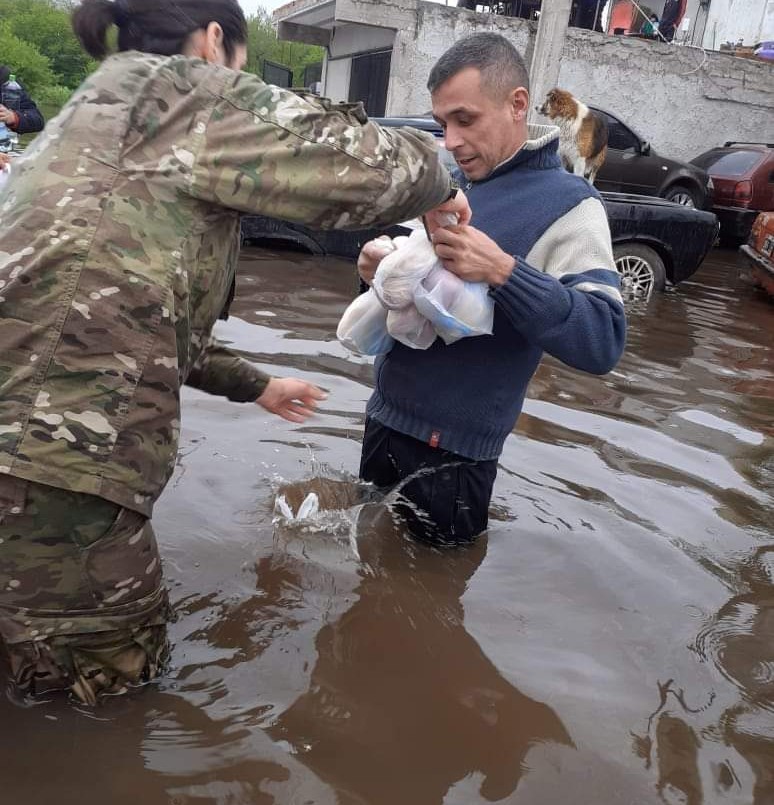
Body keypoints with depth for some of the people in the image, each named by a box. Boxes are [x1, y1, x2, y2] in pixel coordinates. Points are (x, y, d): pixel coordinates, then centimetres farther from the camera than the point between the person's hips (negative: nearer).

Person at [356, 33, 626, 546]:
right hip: (385, 418, 7)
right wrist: (380, 266, -9)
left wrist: (502, 271, -34)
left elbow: (603, 341, -23)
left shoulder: (567, 203, -14)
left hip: (452, 448, -6)